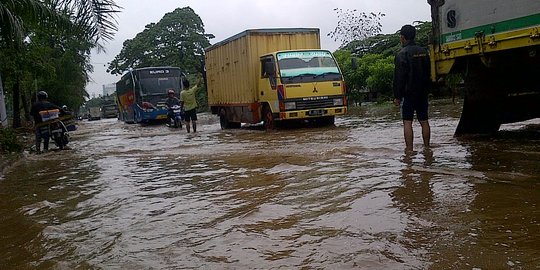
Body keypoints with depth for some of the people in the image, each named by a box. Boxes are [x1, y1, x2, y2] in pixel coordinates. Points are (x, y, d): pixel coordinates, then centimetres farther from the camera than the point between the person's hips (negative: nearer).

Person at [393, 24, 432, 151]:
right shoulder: (424, 51, 10)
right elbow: (428, 73, 17)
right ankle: (427, 147, 14)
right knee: (424, 121, 9)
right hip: (423, 93, 6)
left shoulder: (402, 54, -11)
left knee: (407, 122, -4)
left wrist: (397, 96, -9)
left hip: (408, 93, -6)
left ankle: (409, 149, -6)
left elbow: (399, 77, -13)